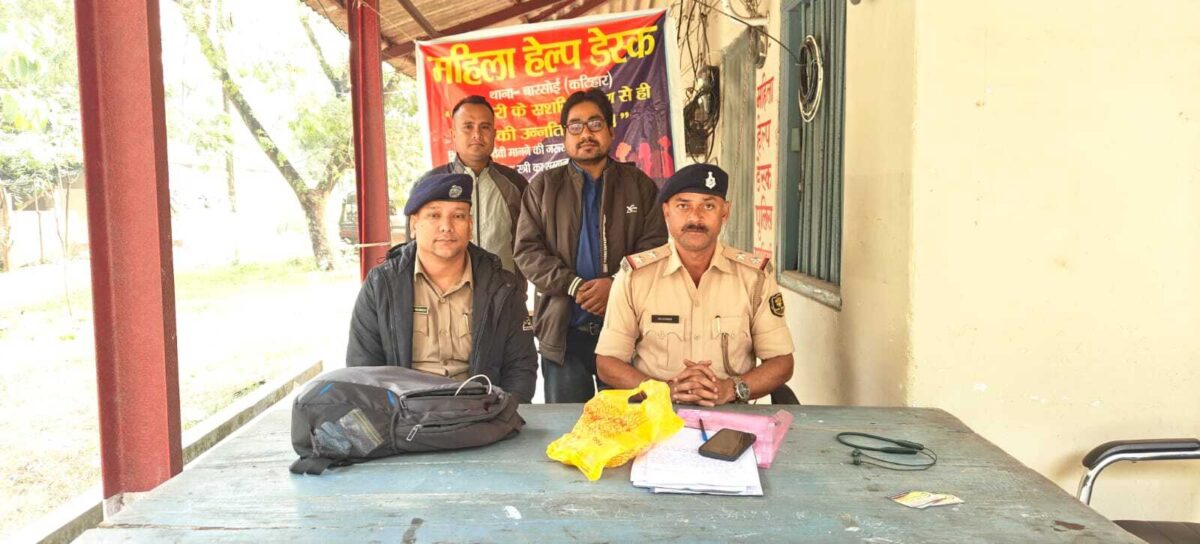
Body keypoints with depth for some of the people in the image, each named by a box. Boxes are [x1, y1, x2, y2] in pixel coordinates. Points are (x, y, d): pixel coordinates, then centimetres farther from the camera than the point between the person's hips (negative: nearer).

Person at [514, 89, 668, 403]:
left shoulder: (639, 186, 10)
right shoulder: (543, 186, 11)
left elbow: (654, 246, 1)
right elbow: (527, 251, 2)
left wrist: (616, 284, -16)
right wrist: (574, 286, -12)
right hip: (563, 330, 0)